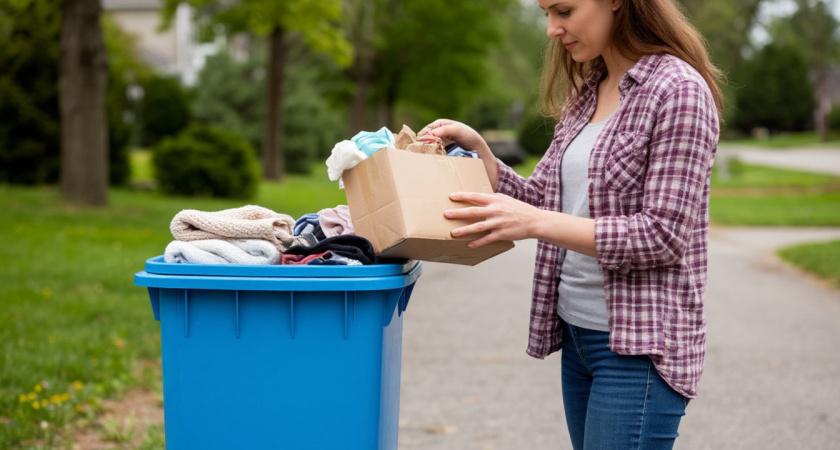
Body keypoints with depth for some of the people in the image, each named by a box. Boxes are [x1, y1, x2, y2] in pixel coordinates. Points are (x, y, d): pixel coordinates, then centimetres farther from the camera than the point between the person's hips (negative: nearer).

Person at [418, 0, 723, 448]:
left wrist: (536, 223, -23)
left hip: (637, 345, -8)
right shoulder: (586, 93, 12)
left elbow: (663, 235, -18)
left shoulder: (680, 91, -13)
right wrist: (476, 148, 1)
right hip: (577, 333, 8)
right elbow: (539, 199, 15)